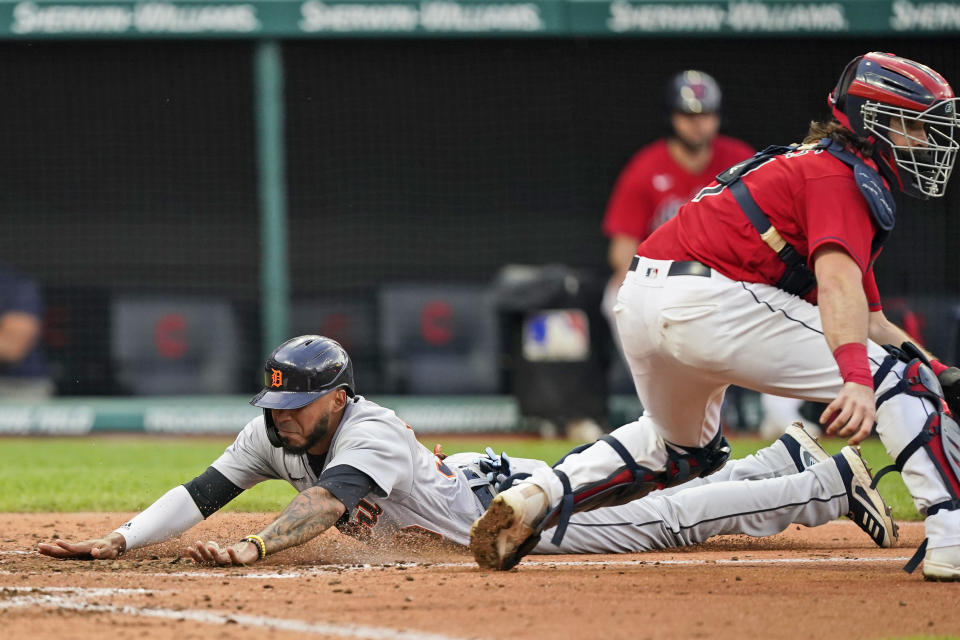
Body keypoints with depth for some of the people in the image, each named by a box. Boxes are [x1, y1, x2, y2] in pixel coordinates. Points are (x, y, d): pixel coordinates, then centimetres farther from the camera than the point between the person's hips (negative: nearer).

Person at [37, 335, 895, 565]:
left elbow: (324, 503, -53)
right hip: (479, 491, 7)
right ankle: (787, 461, 34)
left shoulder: (368, 435, -35)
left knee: (668, 523, -3)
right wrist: (117, 542, -26)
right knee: (662, 509, 19)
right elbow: (199, 495, -14)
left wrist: (255, 548, -68)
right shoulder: (273, 434, -11)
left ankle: (830, 483, 8)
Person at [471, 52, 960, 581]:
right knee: (896, 378, -6)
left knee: (683, 451, 34)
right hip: (711, 302, -10)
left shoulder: (807, 165, 26)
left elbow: (869, 320, 27)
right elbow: (838, 284, -23)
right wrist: (856, 379, -36)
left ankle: (541, 494, 17)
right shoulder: (843, 177, -3)